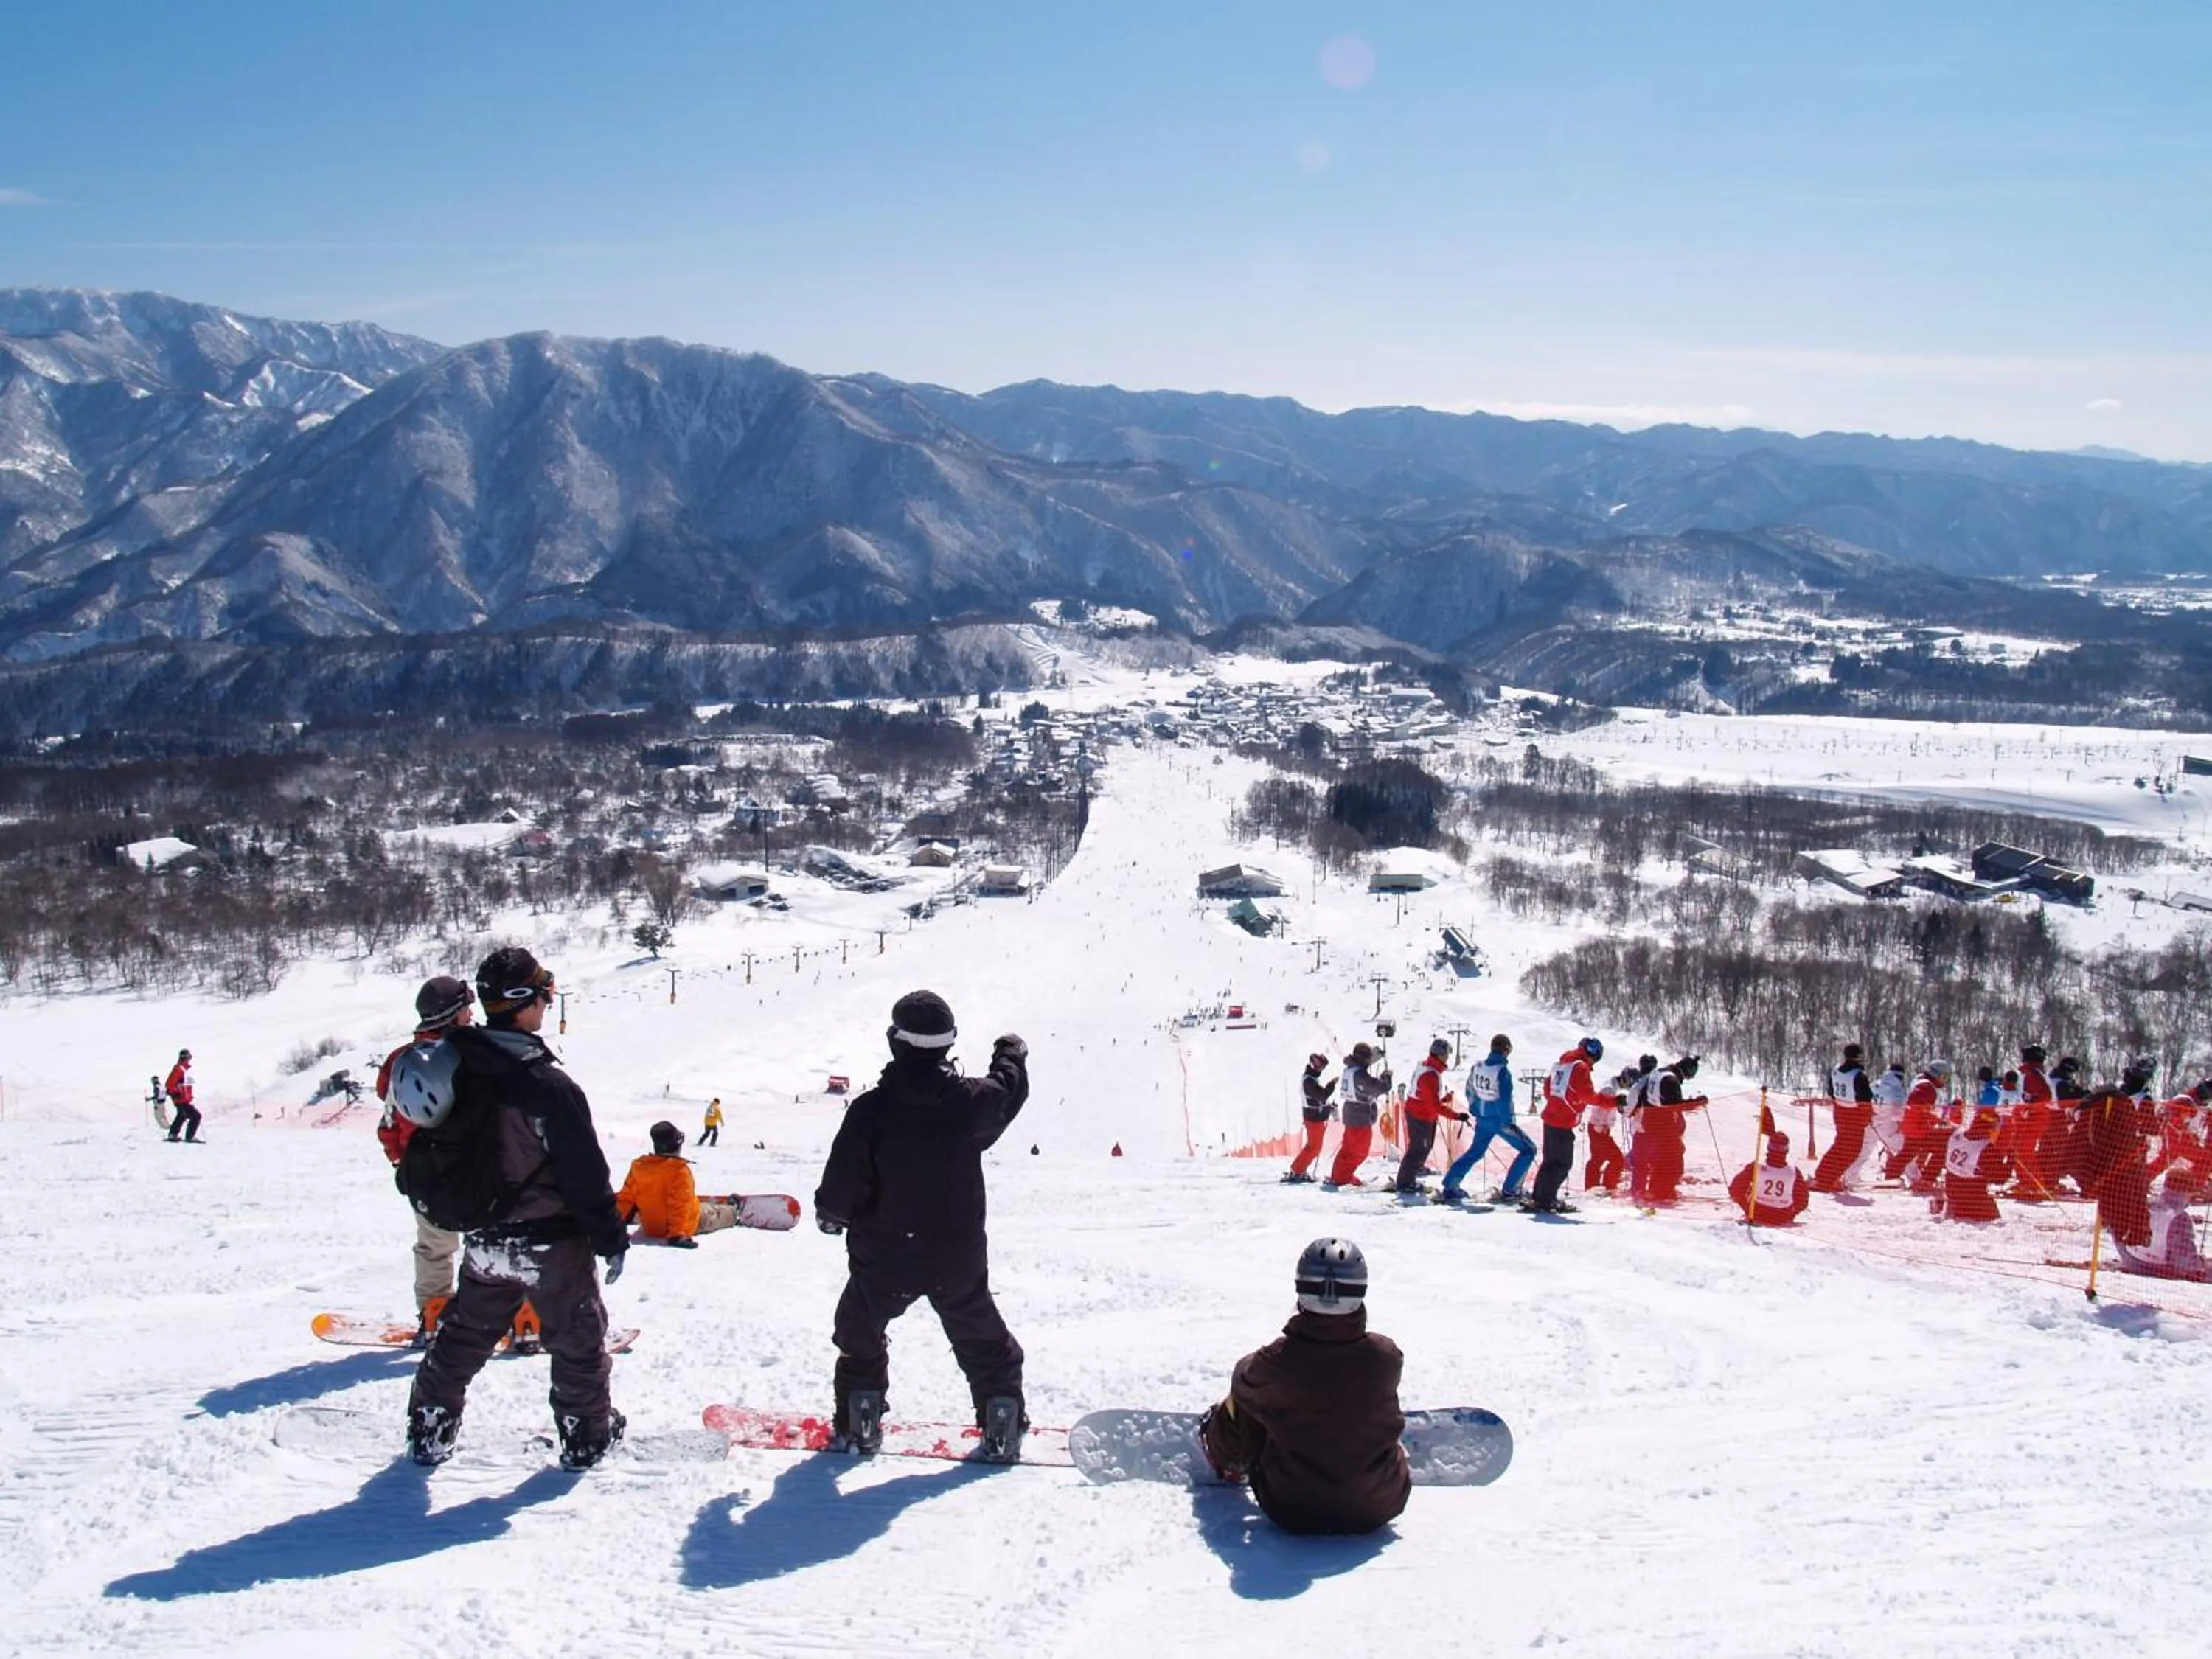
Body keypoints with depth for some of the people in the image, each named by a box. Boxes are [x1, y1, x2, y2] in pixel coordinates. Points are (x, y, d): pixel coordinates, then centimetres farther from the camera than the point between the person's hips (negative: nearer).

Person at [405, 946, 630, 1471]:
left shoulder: (459, 1069, -6)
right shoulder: (548, 1085, -26)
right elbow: (586, 1174, -20)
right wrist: (612, 1237, -8)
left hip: (482, 1240, 6)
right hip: (551, 1242, -6)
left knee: (464, 1333, 22)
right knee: (577, 1333, 13)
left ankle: (429, 1428, 32)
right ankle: (587, 1435, 23)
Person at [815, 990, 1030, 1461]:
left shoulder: (871, 1109, -22)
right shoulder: (972, 1102, -15)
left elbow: (842, 1186, -18)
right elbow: (1009, 1090, 10)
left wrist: (830, 1214, 6)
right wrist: (1012, 1053, 32)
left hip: (882, 1261, -2)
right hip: (959, 1259, 2)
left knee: (860, 1334, 23)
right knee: (983, 1341, 22)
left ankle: (858, 1426, 25)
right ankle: (1003, 1431, 24)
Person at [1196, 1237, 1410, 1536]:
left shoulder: (1277, 1360, -23)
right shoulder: (1386, 1357, -18)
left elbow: (1243, 1379, 2)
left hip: (1290, 1512, -1)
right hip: (1377, 1510, 1)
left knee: (1248, 1398, 20)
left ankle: (1227, 1461, 52)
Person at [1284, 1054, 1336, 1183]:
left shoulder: (1312, 1079, 12)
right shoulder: (1309, 1081, -21)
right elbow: (1323, 1095, -29)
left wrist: (1330, 1108, 9)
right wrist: (1332, 1084, -16)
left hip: (1317, 1117, 10)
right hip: (1315, 1118, -10)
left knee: (1314, 1146, 16)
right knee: (1314, 1147, -5)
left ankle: (1300, 1171, 20)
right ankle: (1296, 1172, -2)